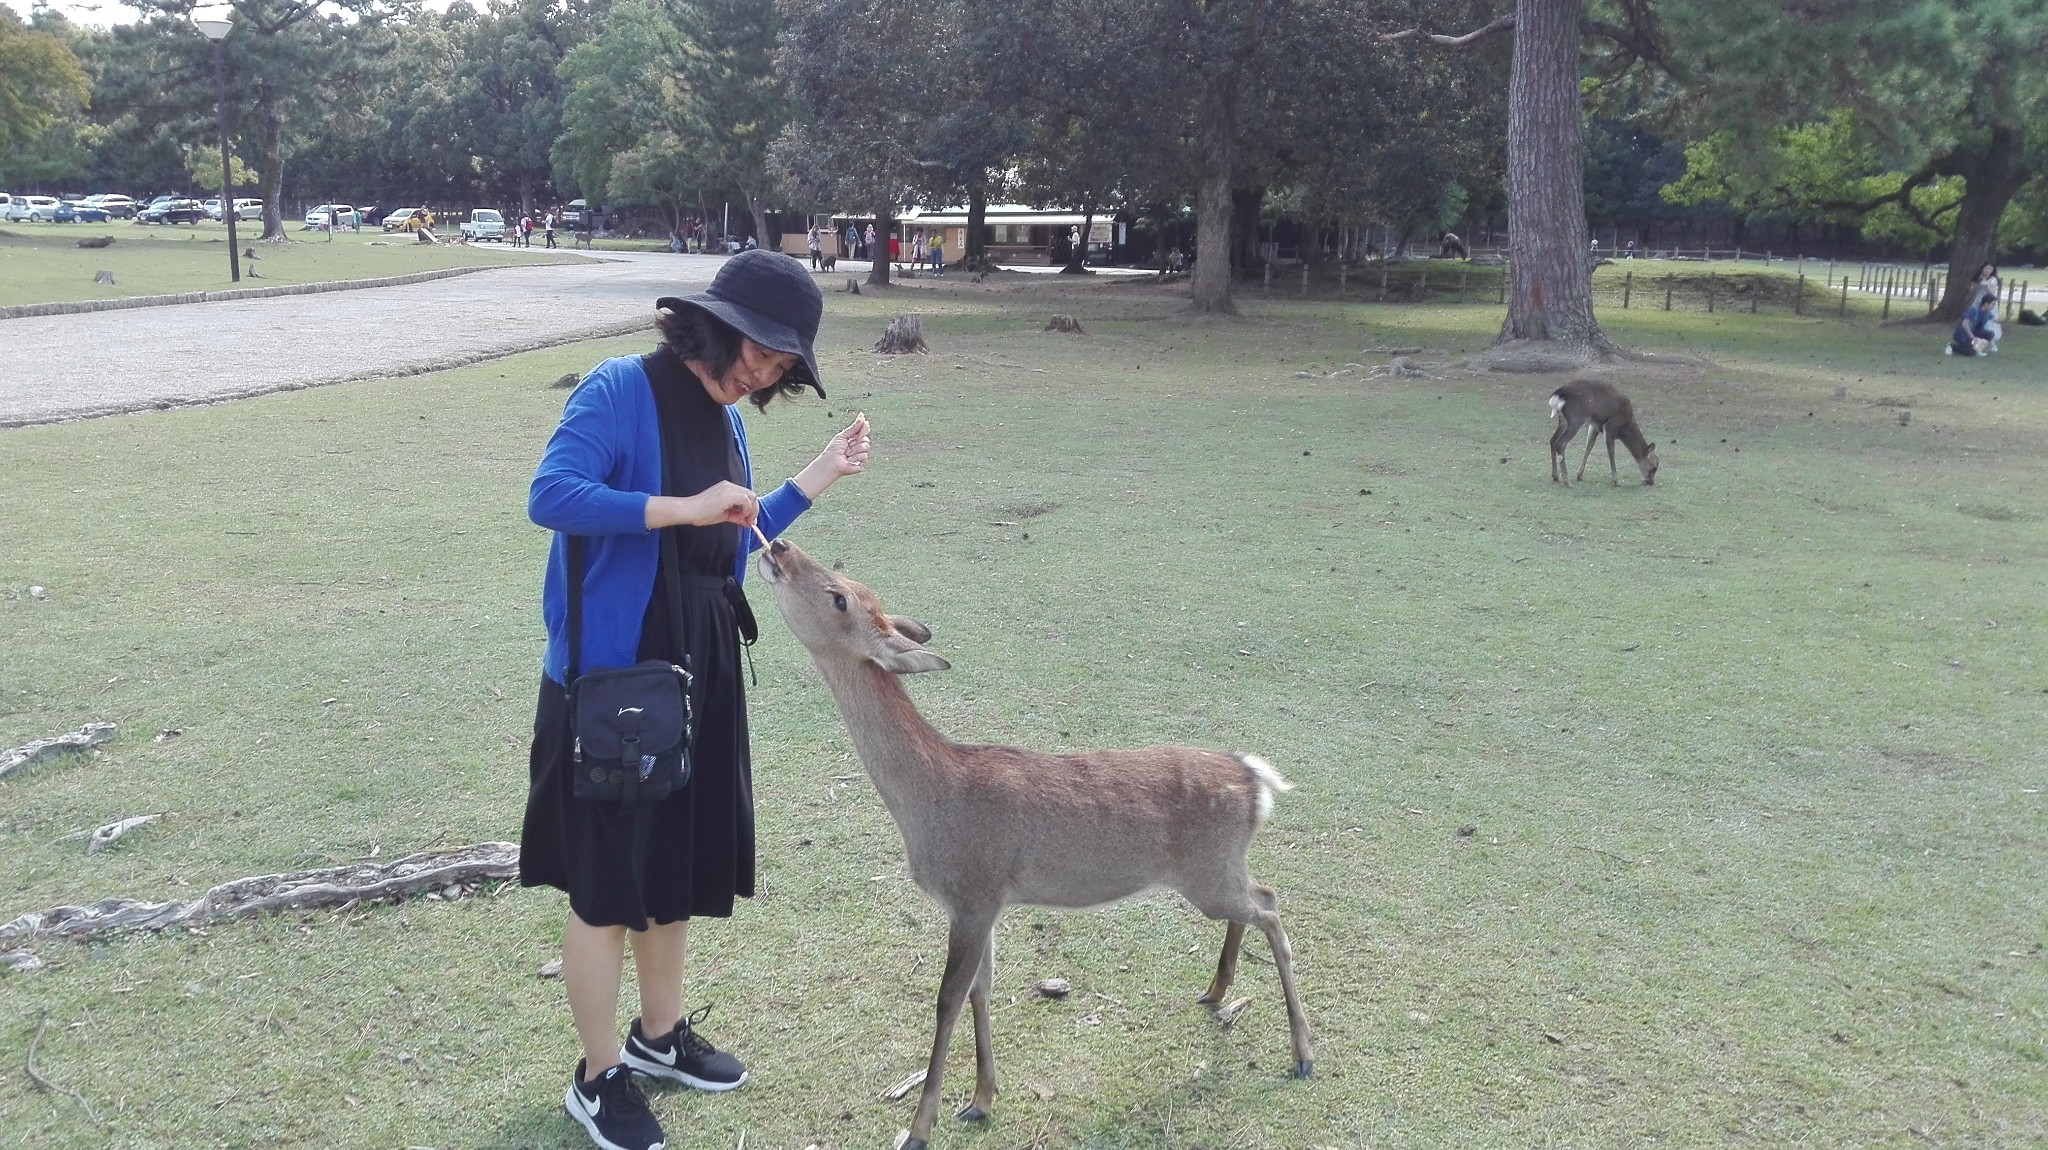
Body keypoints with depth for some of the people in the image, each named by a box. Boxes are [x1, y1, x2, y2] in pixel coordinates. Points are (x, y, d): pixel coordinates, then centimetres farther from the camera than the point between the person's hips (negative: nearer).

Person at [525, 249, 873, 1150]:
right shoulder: (620, 390, -13)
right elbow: (550, 496, -24)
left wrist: (819, 477, 13)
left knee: (679, 863, 19)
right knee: (607, 885, 4)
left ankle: (661, 1033, 38)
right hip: (610, 676, -8)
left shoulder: (726, 421, 10)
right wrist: (682, 506, -27)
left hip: (699, 675, 8)